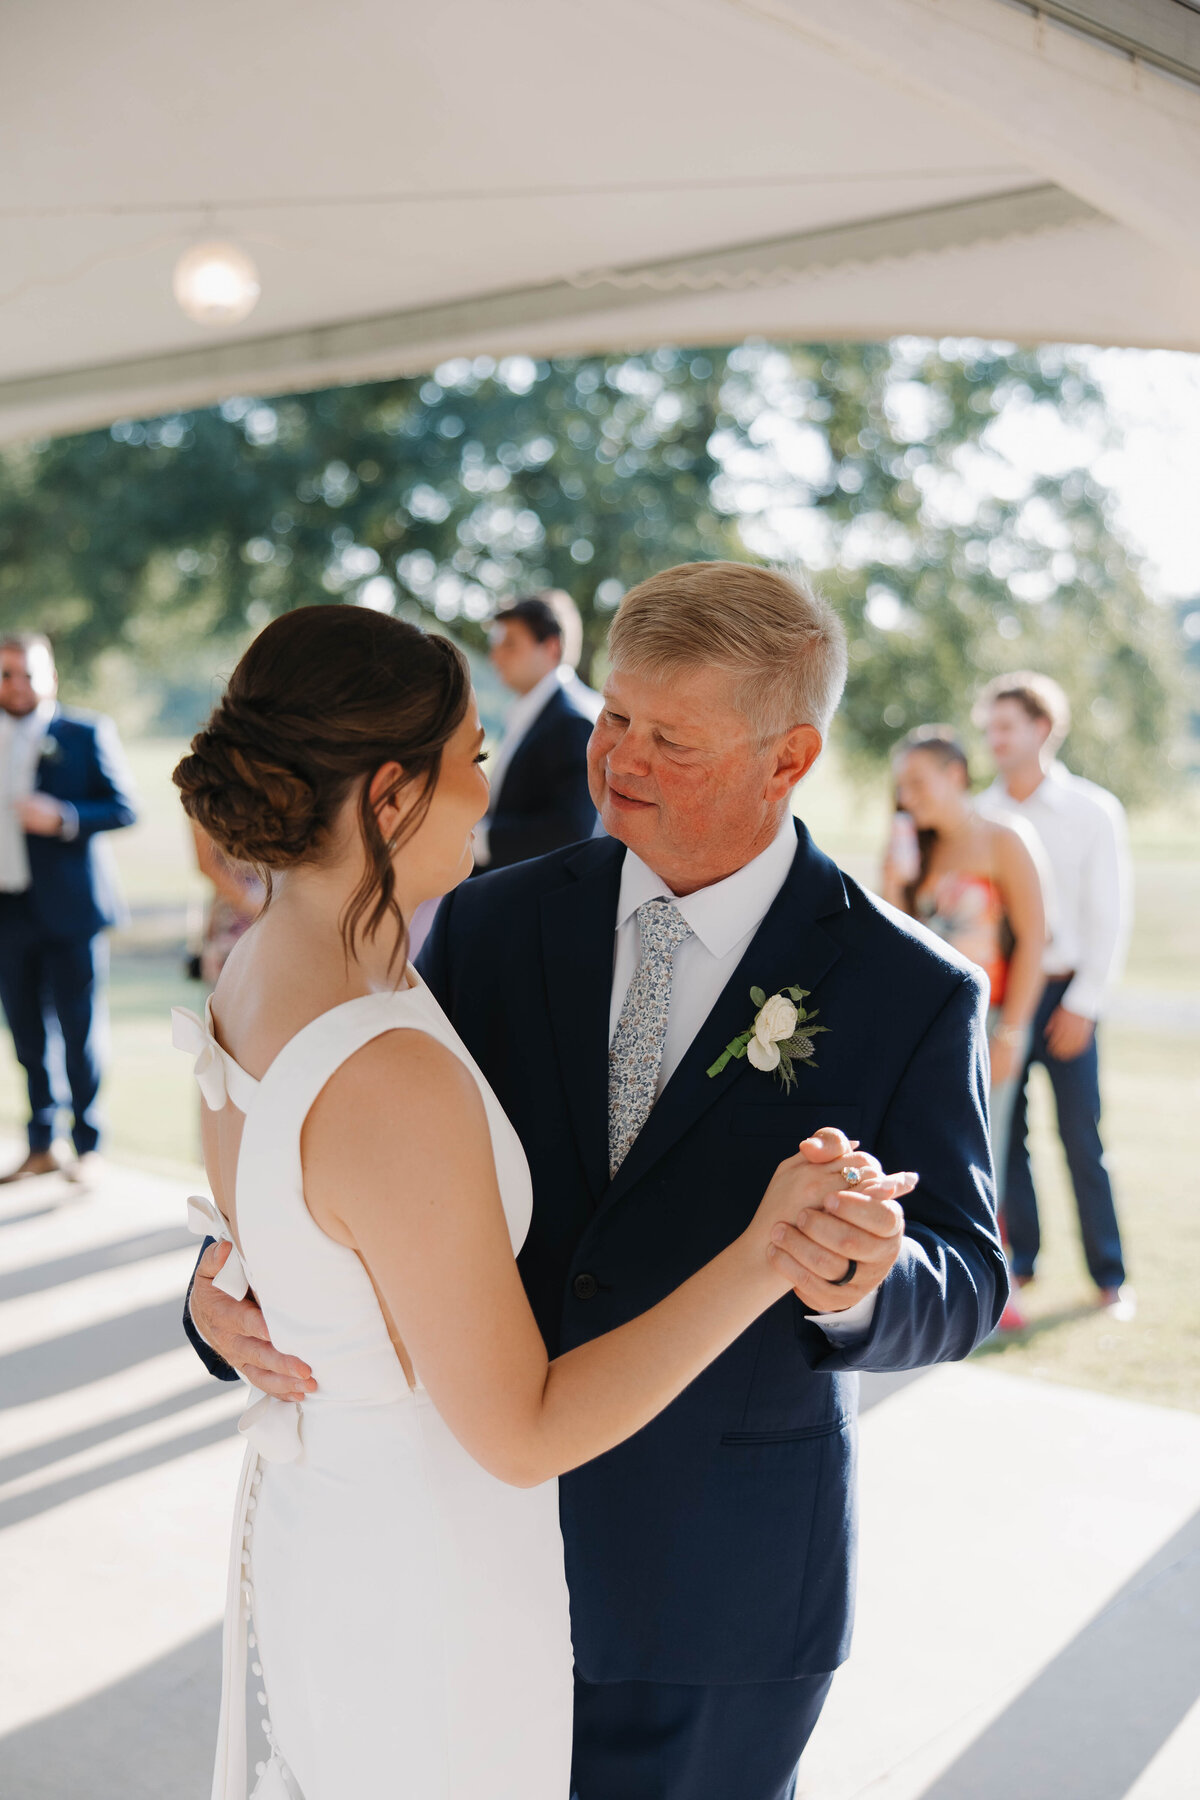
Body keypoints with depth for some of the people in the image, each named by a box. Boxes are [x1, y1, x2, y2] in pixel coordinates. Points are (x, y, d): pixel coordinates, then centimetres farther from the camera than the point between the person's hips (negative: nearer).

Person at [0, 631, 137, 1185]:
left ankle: (88, 1146, 13)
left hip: (70, 909, -4)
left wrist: (63, 818, -19)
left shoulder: (87, 735, -1)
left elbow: (124, 807, -6)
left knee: (80, 1029, 2)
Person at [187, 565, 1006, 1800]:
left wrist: (861, 1283, -32)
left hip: (720, 1588, -2)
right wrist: (232, 1282, -19)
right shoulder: (493, 924, -3)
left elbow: (965, 1280, -8)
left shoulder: (911, 991, -11)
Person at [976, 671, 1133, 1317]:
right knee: (1003, 1134, 4)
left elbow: (1111, 914, -1)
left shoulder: (1093, 810, 0)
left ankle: (1109, 1276, 11)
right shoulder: (981, 814, 5)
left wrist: (1082, 1004, -5)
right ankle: (1020, 1258, 19)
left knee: (1082, 1138, -1)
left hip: (1064, 994, -2)